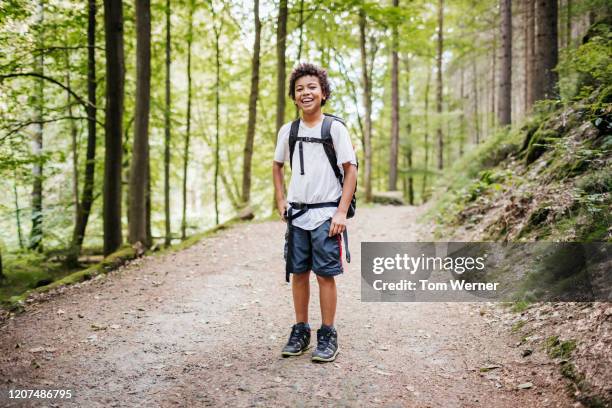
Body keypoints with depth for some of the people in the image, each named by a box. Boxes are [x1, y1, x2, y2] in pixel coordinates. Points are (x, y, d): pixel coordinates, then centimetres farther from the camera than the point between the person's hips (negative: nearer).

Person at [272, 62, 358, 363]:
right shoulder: (288, 130, 7)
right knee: (298, 273, 9)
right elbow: (277, 165, 21)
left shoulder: (335, 127, -5)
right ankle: (300, 331, 21)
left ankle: (328, 336, 10)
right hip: (296, 214, 4)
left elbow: (351, 170, -6)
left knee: (325, 274, -1)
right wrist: (280, 201, 10)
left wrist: (341, 213, -13)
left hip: (326, 214, -4)